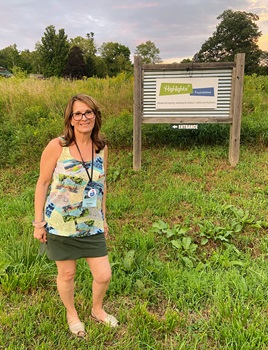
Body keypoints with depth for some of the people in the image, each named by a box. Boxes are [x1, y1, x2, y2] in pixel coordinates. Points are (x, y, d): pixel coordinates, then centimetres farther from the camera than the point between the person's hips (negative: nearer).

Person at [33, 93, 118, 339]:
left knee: (104, 276, 9)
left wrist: (103, 218, 14)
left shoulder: (102, 148, -1)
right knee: (67, 274, 14)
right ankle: (72, 315, 44)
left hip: (92, 226, 4)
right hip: (61, 225, -3)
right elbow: (42, 183, -7)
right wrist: (39, 222, -5)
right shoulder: (57, 147, -14)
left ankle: (97, 310, 42)